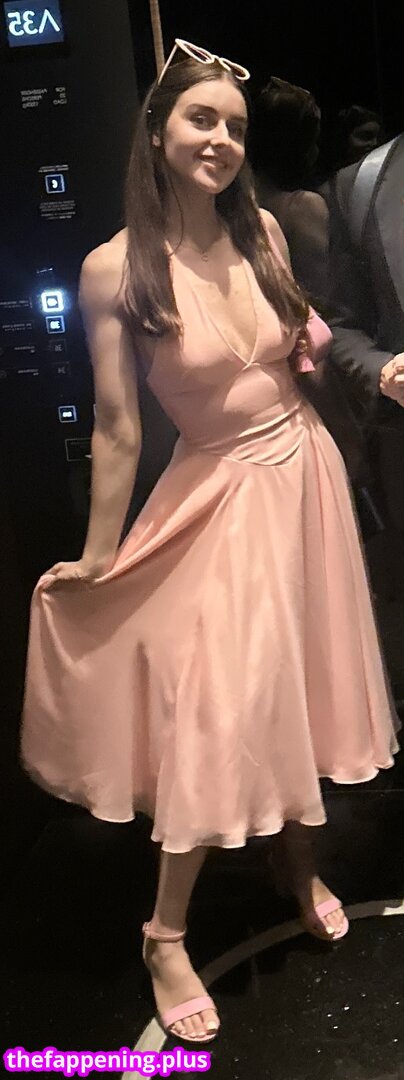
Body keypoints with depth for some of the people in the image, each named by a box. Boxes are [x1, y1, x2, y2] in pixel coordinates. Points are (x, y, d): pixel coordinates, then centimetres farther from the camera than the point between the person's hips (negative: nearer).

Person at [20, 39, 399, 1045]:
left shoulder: (263, 230, 1)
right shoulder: (116, 268, -13)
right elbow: (116, 430, -11)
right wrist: (96, 557, -8)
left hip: (306, 470, 5)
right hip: (221, 496, -5)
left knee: (301, 681, 15)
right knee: (219, 708, -4)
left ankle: (301, 863, 39)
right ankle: (166, 935, 17)